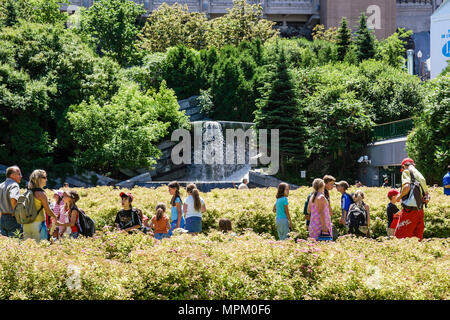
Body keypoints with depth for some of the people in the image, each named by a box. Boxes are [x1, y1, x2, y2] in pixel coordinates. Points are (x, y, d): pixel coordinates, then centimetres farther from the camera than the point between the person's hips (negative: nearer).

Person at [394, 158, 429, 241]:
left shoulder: (406, 172, -1)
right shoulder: (420, 175, 22)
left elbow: (407, 186, -18)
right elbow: (427, 195, 20)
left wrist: (399, 196, -6)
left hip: (409, 209, -8)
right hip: (420, 210, 8)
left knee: (399, 237, -8)